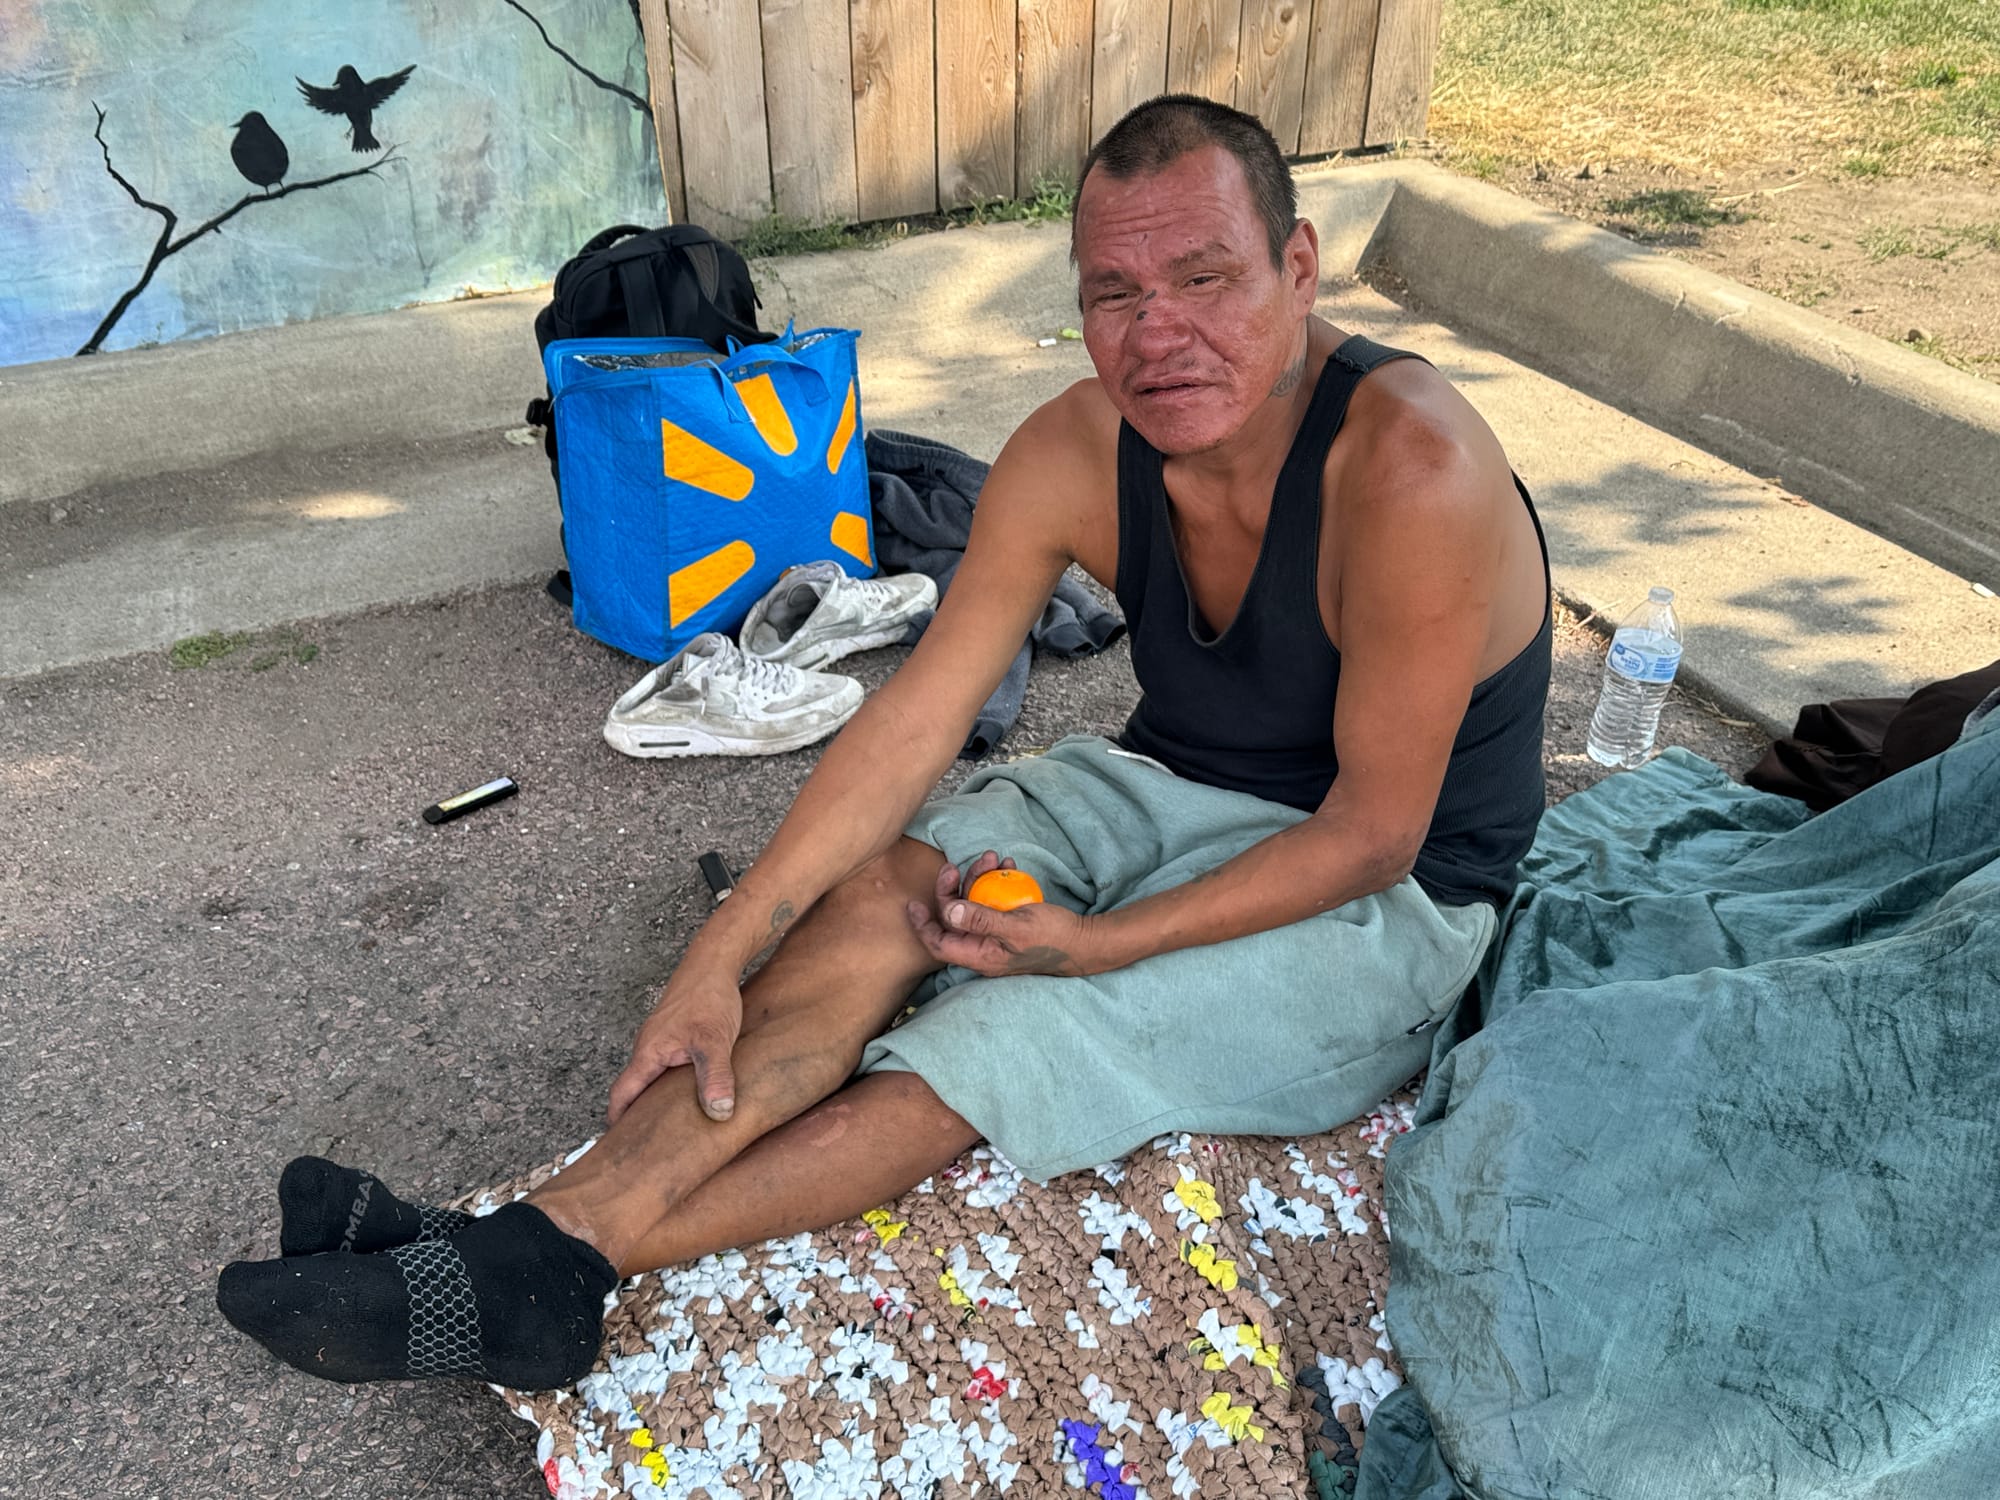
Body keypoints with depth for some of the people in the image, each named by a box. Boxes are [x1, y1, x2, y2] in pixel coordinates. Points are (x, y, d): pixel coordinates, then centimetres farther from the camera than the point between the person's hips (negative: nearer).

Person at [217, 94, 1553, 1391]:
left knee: (1007, 1038, -24)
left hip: (1383, 899, -5)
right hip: (1170, 787, 5)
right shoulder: (1077, 451, -12)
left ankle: (560, 1267, -22)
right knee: (881, 889, -19)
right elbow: (915, 719, -14)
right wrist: (719, 959, -20)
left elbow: (1372, 833, -24)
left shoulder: (1407, 470, -30)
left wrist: (1095, 944, -23)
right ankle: (552, 1229, -23)